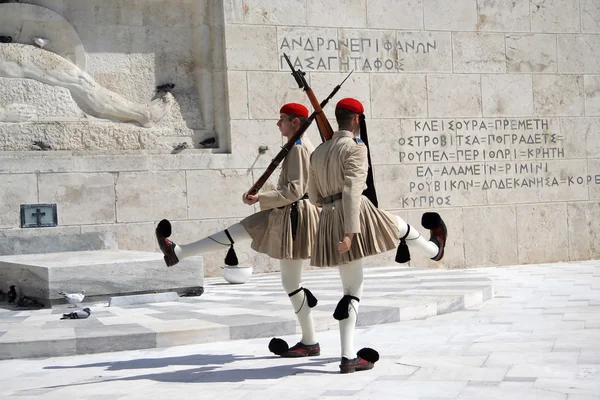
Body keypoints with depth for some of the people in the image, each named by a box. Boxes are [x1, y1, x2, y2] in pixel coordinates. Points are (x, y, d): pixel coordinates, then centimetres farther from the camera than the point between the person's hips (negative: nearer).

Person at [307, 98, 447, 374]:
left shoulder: (319, 151, 17)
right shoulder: (356, 148, -7)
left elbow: (314, 196, 21)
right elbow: (352, 190, -19)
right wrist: (350, 232, -25)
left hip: (329, 222, 7)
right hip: (357, 215, -7)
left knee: (352, 291, 11)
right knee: (403, 229, 25)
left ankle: (348, 356, 7)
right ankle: (435, 249, 55)